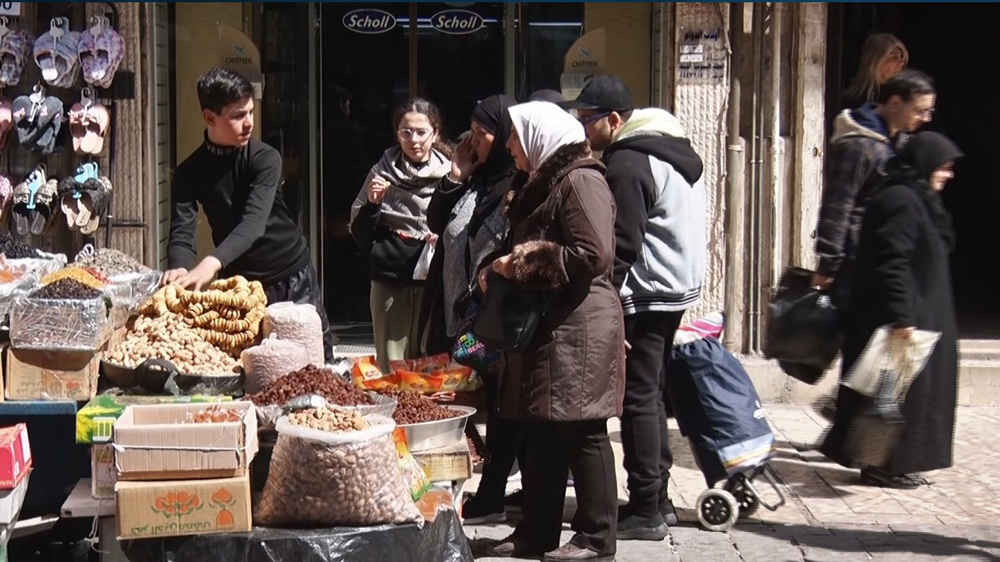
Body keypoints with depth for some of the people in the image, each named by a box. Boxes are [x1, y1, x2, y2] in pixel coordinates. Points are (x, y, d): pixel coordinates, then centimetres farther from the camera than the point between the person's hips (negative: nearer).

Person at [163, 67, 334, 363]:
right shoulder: (189, 172, -5)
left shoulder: (265, 158, -13)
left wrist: (213, 263, -43)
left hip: (291, 275, -1)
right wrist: (179, 269, -38)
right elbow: (182, 232, -14)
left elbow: (254, 222, -26)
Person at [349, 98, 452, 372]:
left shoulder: (450, 173, 1)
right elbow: (360, 235, 8)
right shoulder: (384, 170, 5)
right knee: (391, 367, 4)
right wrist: (372, 203, -9)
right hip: (389, 280, 1)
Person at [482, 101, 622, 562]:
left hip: (578, 329, -9)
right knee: (540, 432, 11)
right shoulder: (538, 183, 19)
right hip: (542, 326, 9)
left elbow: (594, 256, -20)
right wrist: (500, 270, 7)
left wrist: (526, 263, -13)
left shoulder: (581, 181, -11)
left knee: (582, 434, -3)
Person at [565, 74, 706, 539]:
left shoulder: (626, 163, -15)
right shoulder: (676, 151, 16)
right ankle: (658, 500, 21)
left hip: (645, 294, -10)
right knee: (652, 396, 15)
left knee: (638, 400, -6)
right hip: (679, 288, 10)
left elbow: (621, 245, -19)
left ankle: (645, 511, -2)